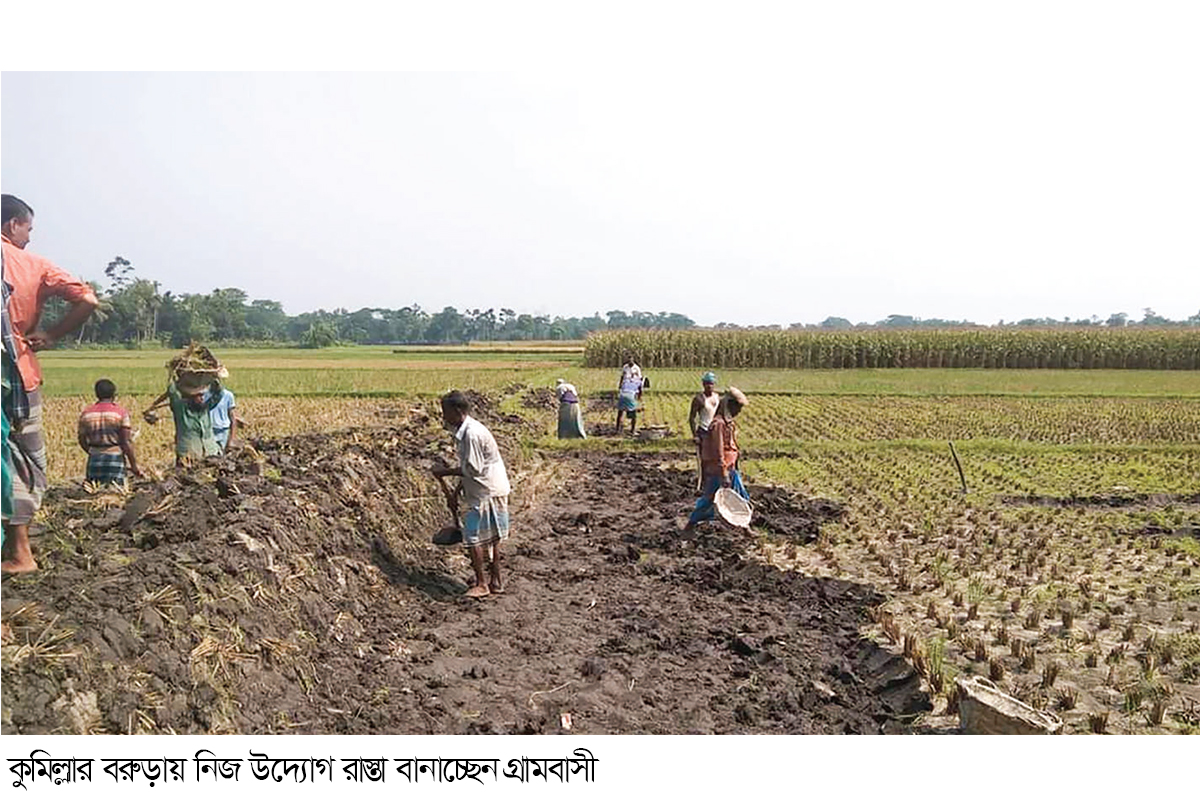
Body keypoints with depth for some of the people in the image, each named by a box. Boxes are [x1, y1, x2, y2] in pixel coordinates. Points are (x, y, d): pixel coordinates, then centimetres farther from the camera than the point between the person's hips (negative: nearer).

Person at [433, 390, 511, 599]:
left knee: (473, 537, -4)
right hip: (492, 490, 10)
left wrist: (446, 472, -13)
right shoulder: (464, 431, 11)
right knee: (491, 538, 15)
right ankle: (496, 581, 24)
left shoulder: (472, 434, -22)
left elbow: (472, 469, -22)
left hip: (487, 493, -10)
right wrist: (459, 487, 20)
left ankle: (481, 584, 5)